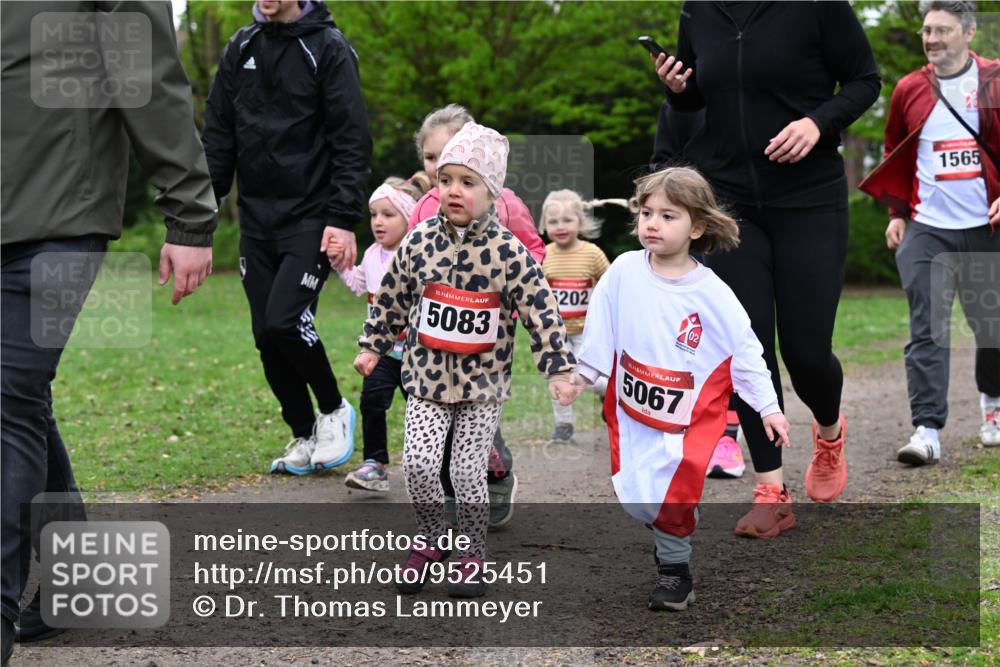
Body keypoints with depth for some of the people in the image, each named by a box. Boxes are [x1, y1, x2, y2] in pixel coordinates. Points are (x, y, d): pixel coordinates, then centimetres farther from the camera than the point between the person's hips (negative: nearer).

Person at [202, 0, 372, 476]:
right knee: (267, 335, 4)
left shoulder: (328, 48, -6)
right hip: (256, 218, 6)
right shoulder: (241, 48, 10)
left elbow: (352, 141, -10)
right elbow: (218, 133, 14)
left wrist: (344, 219, -16)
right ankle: (304, 437, 19)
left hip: (311, 217, -6)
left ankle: (334, 409, 7)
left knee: (285, 320, -17)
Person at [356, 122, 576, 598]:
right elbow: (390, 299, 10)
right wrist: (372, 347, 15)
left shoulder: (508, 252, -11)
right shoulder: (419, 243, -3)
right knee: (418, 463, -8)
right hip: (427, 377, 2)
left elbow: (541, 310, -8)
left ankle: (472, 554, 21)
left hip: (483, 384, -2)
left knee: (469, 473, 1)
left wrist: (558, 369, -11)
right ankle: (430, 541, 16)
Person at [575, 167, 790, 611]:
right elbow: (598, 329, 3)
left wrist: (768, 407, -4)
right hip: (632, 410, 3)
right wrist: (581, 374, 7)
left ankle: (675, 569, 11)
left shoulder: (712, 293, -11)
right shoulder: (624, 271, -8)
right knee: (633, 499, 2)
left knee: (670, 498, -14)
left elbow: (745, 348, -5)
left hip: (689, 416, -3)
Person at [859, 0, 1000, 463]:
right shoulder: (910, 90, 5)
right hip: (927, 229, 0)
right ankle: (926, 431, -13)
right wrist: (896, 213, 10)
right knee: (926, 331, -9)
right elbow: (895, 154, 16)